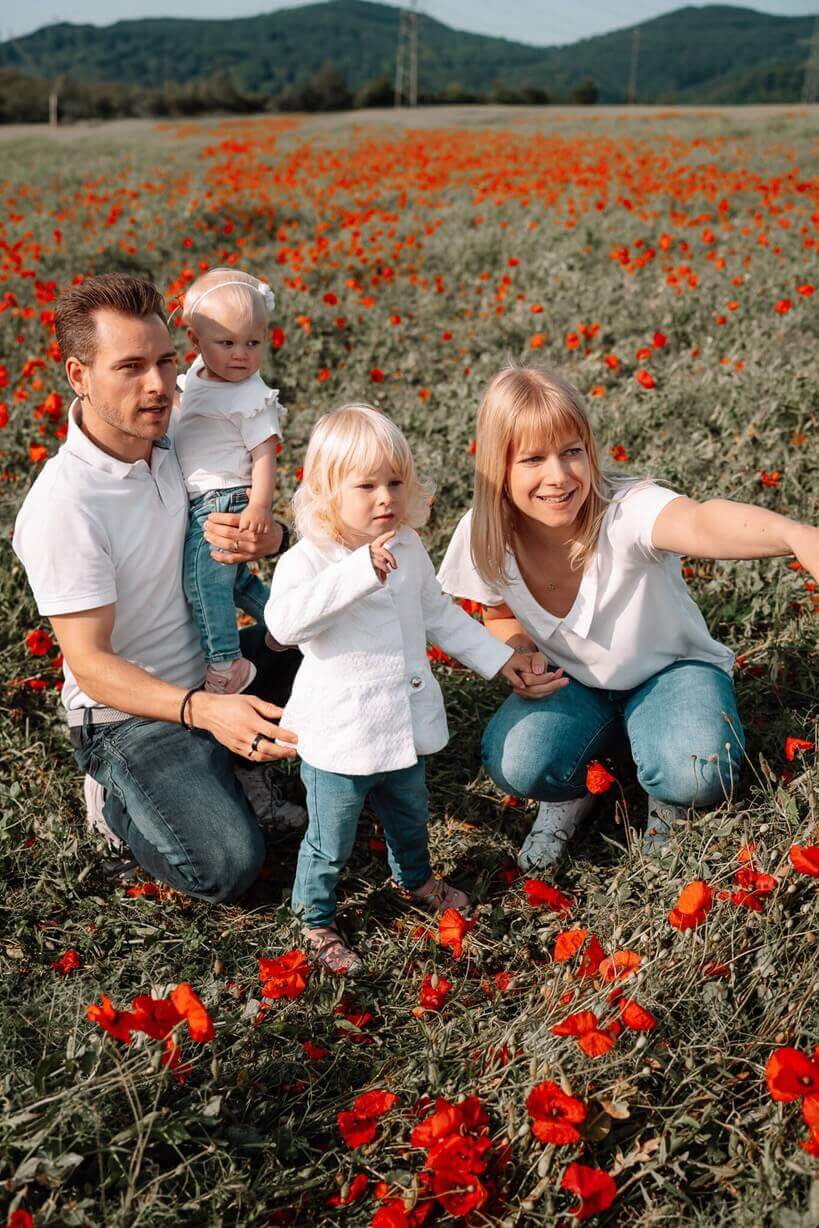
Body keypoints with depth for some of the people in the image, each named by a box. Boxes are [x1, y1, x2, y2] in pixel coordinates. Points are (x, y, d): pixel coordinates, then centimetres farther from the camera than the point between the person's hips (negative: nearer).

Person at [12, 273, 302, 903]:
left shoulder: (171, 443, -5)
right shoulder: (63, 506, -26)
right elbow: (91, 664, -25)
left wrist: (267, 539, -19)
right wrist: (203, 709, -40)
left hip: (208, 670, 7)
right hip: (130, 714, -7)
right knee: (226, 866, -19)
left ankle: (242, 755, 9)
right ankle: (114, 794, 8)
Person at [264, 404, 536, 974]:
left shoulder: (408, 550, 1)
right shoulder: (307, 561, -21)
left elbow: (437, 612, 16)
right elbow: (284, 622, -40)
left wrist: (498, 656, 17)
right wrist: (358, 571, -45)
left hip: (404, 727, 6)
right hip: (338, 739, -6)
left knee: (411, 816, 29)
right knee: (331, 843, 11)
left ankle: (416, 879, 57)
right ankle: (316, 920, 36)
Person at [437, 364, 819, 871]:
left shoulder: (626, 511, -34)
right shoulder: (486, 537, -19)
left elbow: (702, 523, -59)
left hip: (669, 668, -2)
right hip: (571, 681, 3)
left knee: (699, 774, -33)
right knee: (514, 762, -28)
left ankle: (667, 802, 8)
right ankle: (571, 791, 11)